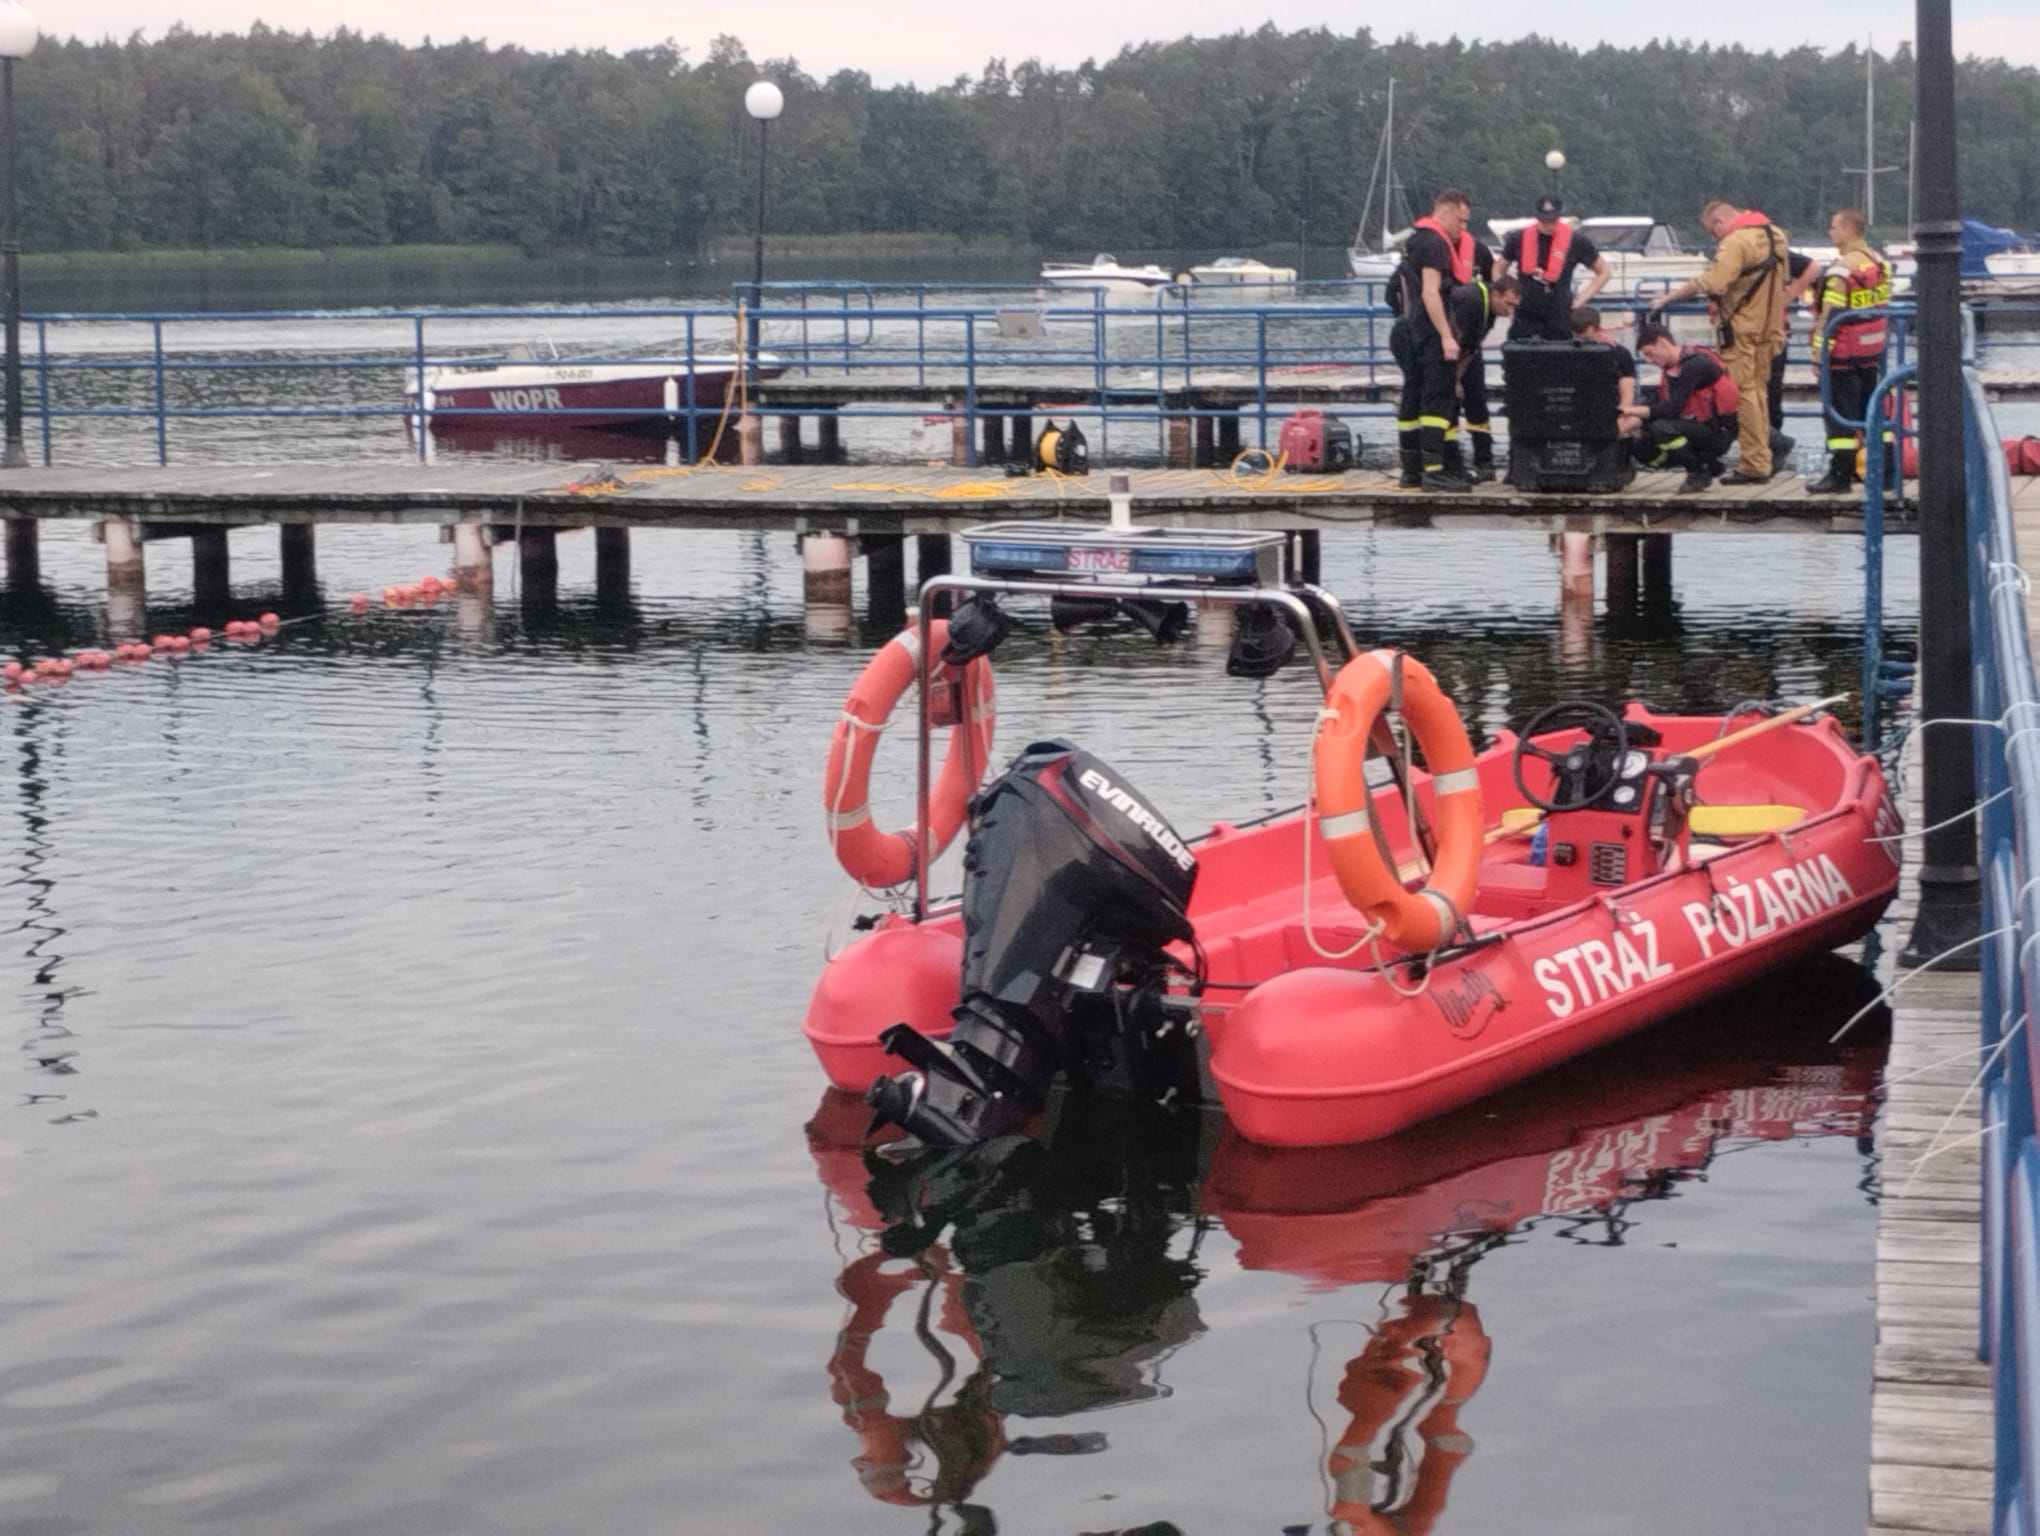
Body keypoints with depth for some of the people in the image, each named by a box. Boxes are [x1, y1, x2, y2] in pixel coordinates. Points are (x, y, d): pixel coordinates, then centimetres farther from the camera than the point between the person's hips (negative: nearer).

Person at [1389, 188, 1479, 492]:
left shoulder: (1416, 240, 20)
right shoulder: (1435, 243, -12)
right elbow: (1430, 292, -20)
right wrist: (1446, 336, -23)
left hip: (1409, 328, 10)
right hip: (1430, 332, -10)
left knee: (1413, 400, 12)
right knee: (1437, 400, -11)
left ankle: (1411, 472, 16)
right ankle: (1433, 471, -15)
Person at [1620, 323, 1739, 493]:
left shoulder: (1694, 364, -19)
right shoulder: (1670, 368, 11)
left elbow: (1673, 409, -24)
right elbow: (1654, 405, 10)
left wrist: (1634, 411, -22)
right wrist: (1622, 428, -3)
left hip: (1718, 433, -10)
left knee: (1661, 428, -30)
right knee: (1641, 448, 1)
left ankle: (1699, 473, -11)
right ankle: (1707, 465, 7)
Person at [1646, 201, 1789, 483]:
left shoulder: (1736, 242, -16)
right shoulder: (1775, 235, 14)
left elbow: (1713, 282, -25)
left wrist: (1671, 296, -19)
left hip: (1741, 327, -9)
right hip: (1769, 327, 9)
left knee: (1743, 393, -6)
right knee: (1758, 390, 15)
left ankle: (1752, 464, -7)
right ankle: (1761, 462, 18)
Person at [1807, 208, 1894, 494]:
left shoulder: (1841, 270, -19)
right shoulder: (1880, 264, 7)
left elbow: (1830, 317, -19)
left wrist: (1819, 354, -13)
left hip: (1844, 354, -8)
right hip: (1873, 352, 8)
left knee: (1841, 416, -2)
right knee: (1872, 411, 15)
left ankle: (1840, 474, -1)